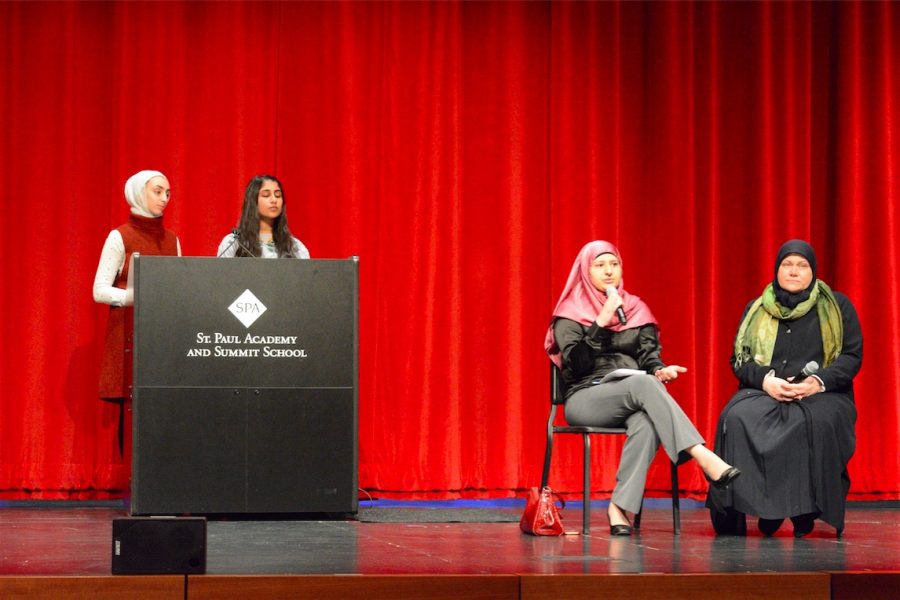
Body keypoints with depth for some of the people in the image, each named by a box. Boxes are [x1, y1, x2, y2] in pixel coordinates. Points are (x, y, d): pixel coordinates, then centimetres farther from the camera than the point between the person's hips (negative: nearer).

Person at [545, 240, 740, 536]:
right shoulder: (569, 314, 6)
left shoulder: (636, 309, 18)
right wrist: (601, 322, -15)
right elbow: (576, 364, -8)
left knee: (647, 424, -37)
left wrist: (660, 370, -14)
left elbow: (649, 356, 10)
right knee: (643, 384, -36)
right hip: (585, 399, -3)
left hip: (632, 400, 3)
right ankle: (702, 456, -48)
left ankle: (620, 507, -41)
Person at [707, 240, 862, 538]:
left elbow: (852, 356, 4)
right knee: (738, 418, -33)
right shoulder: (756, 310, 18)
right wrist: (765, 380, -11)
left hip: (822, 395, -2)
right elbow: (738, 359, 11)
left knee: (817, 422, -39)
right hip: (764, 392, 2)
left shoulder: (837, 307, 11)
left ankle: (806, 511, -28)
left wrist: (819, 382, -14)